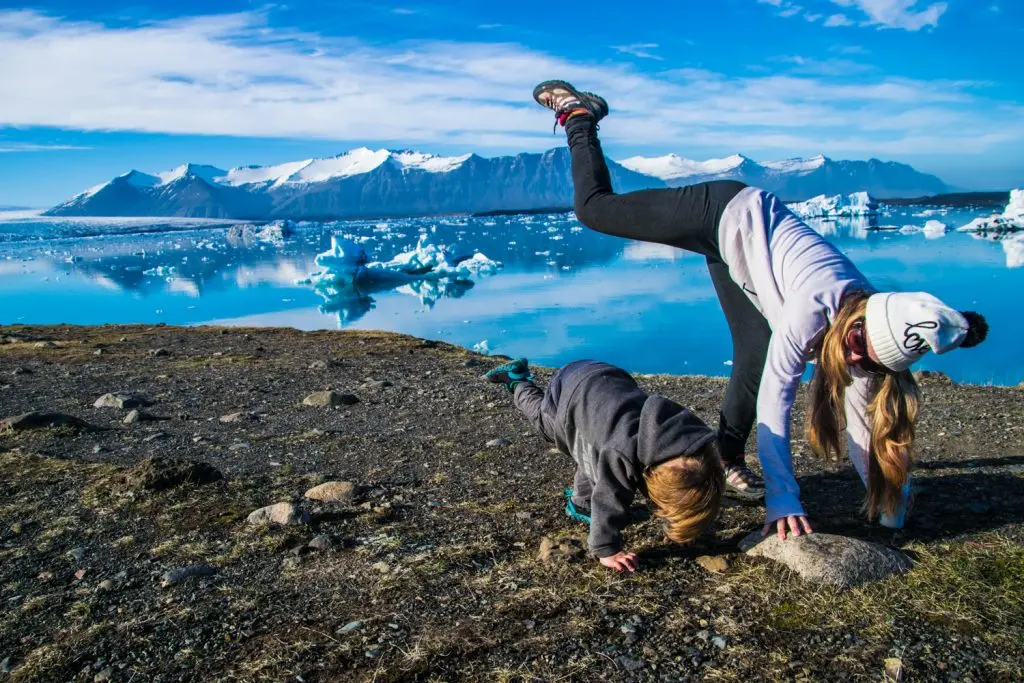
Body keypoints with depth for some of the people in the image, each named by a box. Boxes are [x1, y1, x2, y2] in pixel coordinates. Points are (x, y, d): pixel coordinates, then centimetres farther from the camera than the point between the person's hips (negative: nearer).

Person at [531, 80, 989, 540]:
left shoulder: (869, 352, -19)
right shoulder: (814, 307, -37)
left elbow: (865, 420, -8)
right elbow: (775, 403, -32)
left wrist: (889, 505, -3)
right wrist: (783, 501, -31)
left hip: (740, 250, 5)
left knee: (756, 366, -3)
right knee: (594, 208, 1)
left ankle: (727, 458, 21)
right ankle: (579, 115, 18)